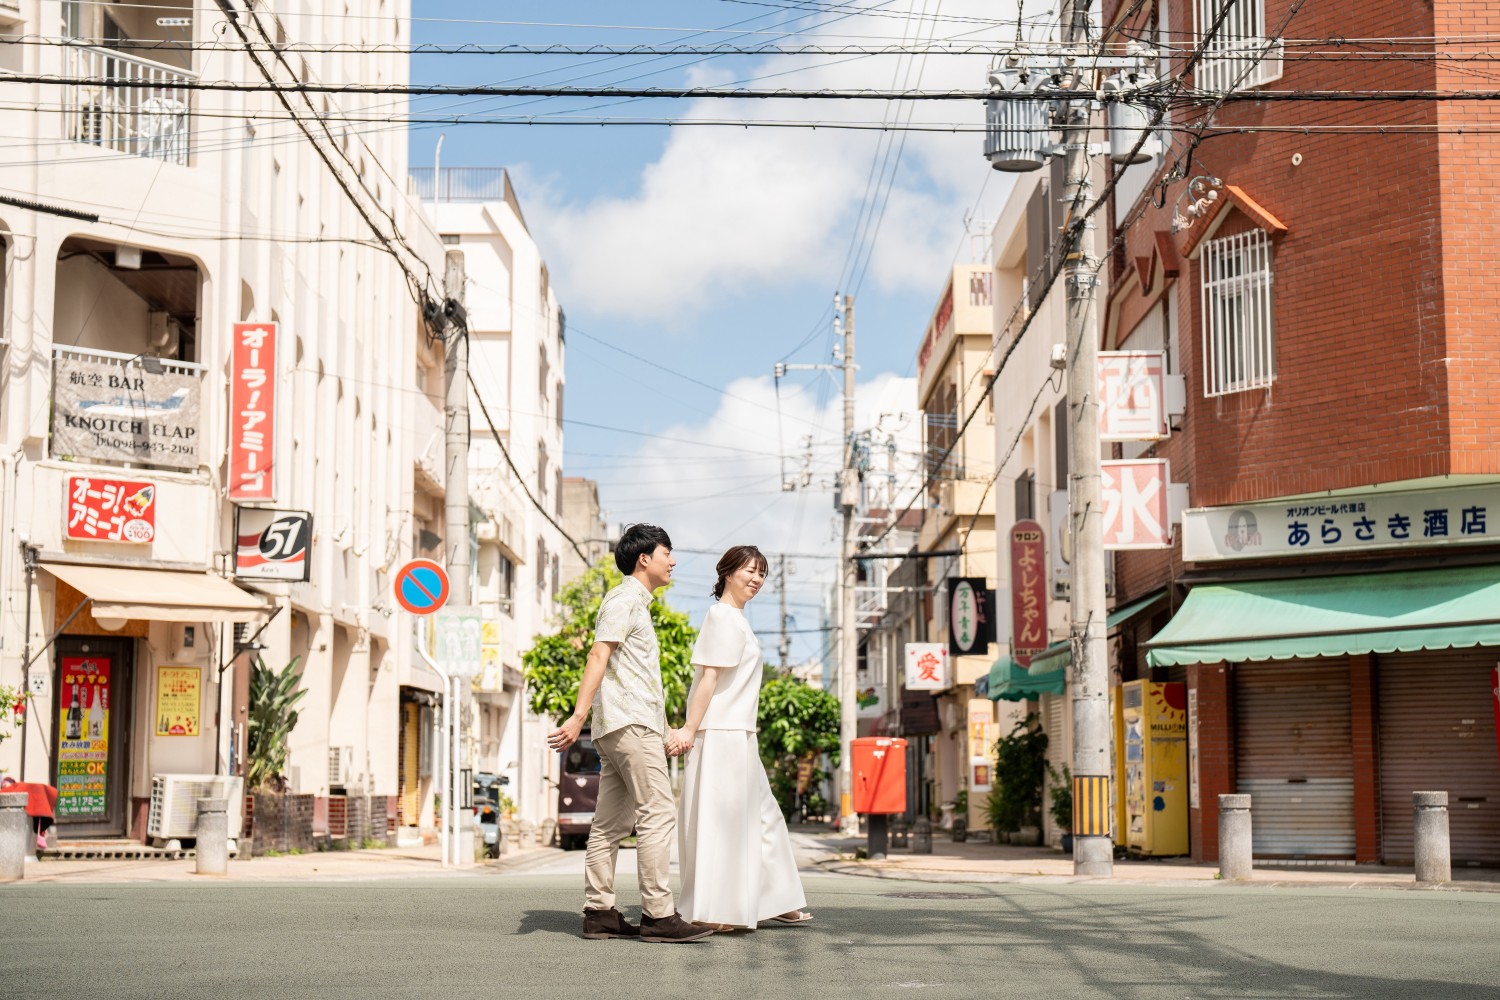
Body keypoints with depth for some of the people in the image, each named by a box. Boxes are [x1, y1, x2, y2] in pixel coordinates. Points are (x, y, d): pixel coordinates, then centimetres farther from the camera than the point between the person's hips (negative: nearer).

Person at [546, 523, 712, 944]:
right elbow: (598, 657, -16)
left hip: (624, 728, 10)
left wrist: (667, 732, 28)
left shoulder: (636, 603, 25)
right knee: (657, 813, -11)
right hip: (630, 722, -10)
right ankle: (658, 915, -12)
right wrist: (578, 717, -26)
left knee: (611, 822, 7)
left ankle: (599, 913, 7)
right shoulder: (624, 599, -5)